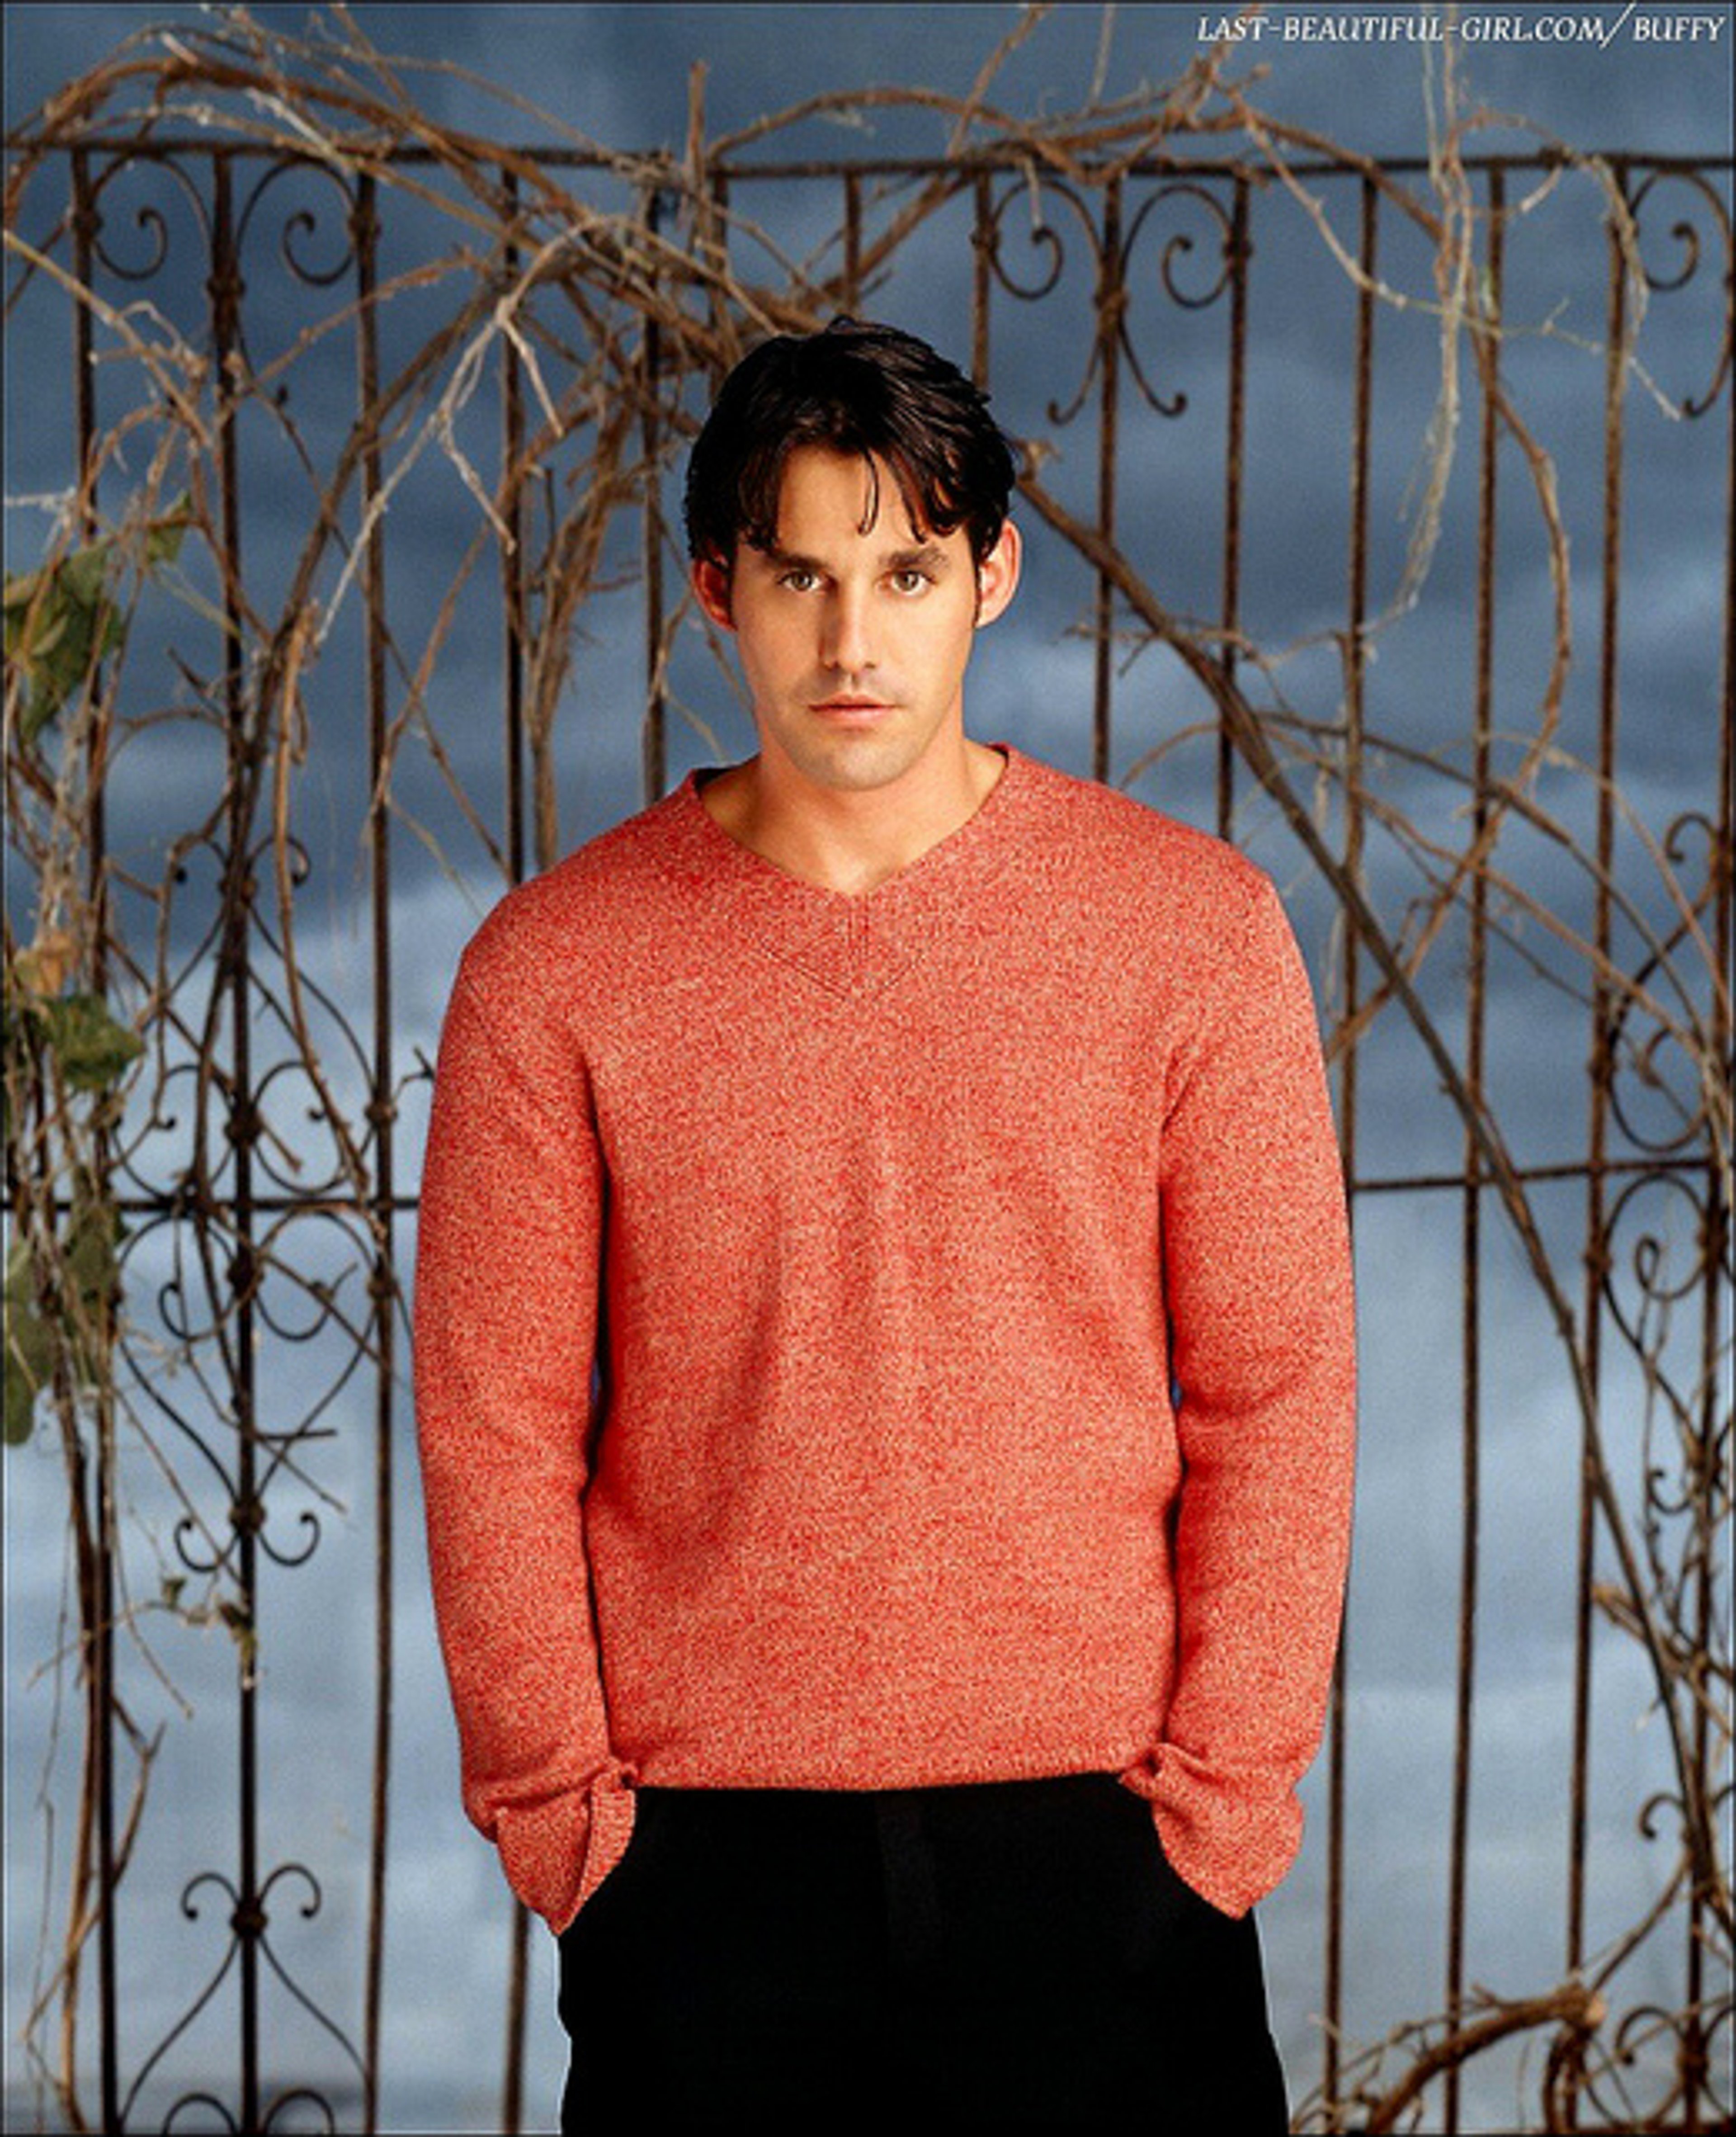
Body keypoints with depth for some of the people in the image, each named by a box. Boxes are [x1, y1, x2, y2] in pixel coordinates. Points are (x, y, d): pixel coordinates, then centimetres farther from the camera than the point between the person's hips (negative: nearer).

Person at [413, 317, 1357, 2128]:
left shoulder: (1193, 925, 0)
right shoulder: (556, 967, 0)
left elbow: (1275, 1388, 1)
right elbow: (492, 1426, 2)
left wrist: (1222, 1795, -3)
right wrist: (561, 1818, -2)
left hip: (1095, 1824, 0)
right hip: (705, 1845, 0)